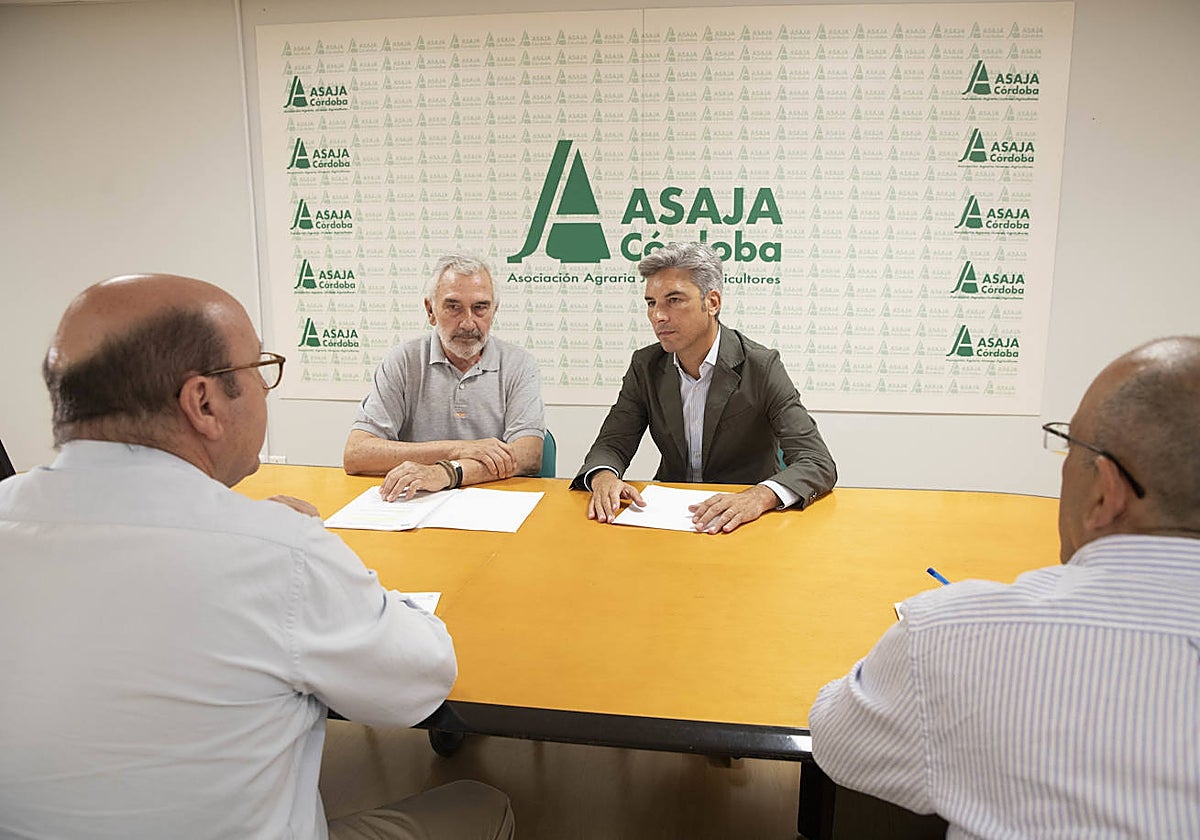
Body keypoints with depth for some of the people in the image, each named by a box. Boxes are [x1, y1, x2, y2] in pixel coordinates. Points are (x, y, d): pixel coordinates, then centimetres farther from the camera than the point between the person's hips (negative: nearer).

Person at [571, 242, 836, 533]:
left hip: (743, 522, -2)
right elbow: (611, 444, 1)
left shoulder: (761, 367, -12)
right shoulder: (646, 366, 2)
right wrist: (603, 476, -24)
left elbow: (819, 464, -18)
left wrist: (759, 496, -38)